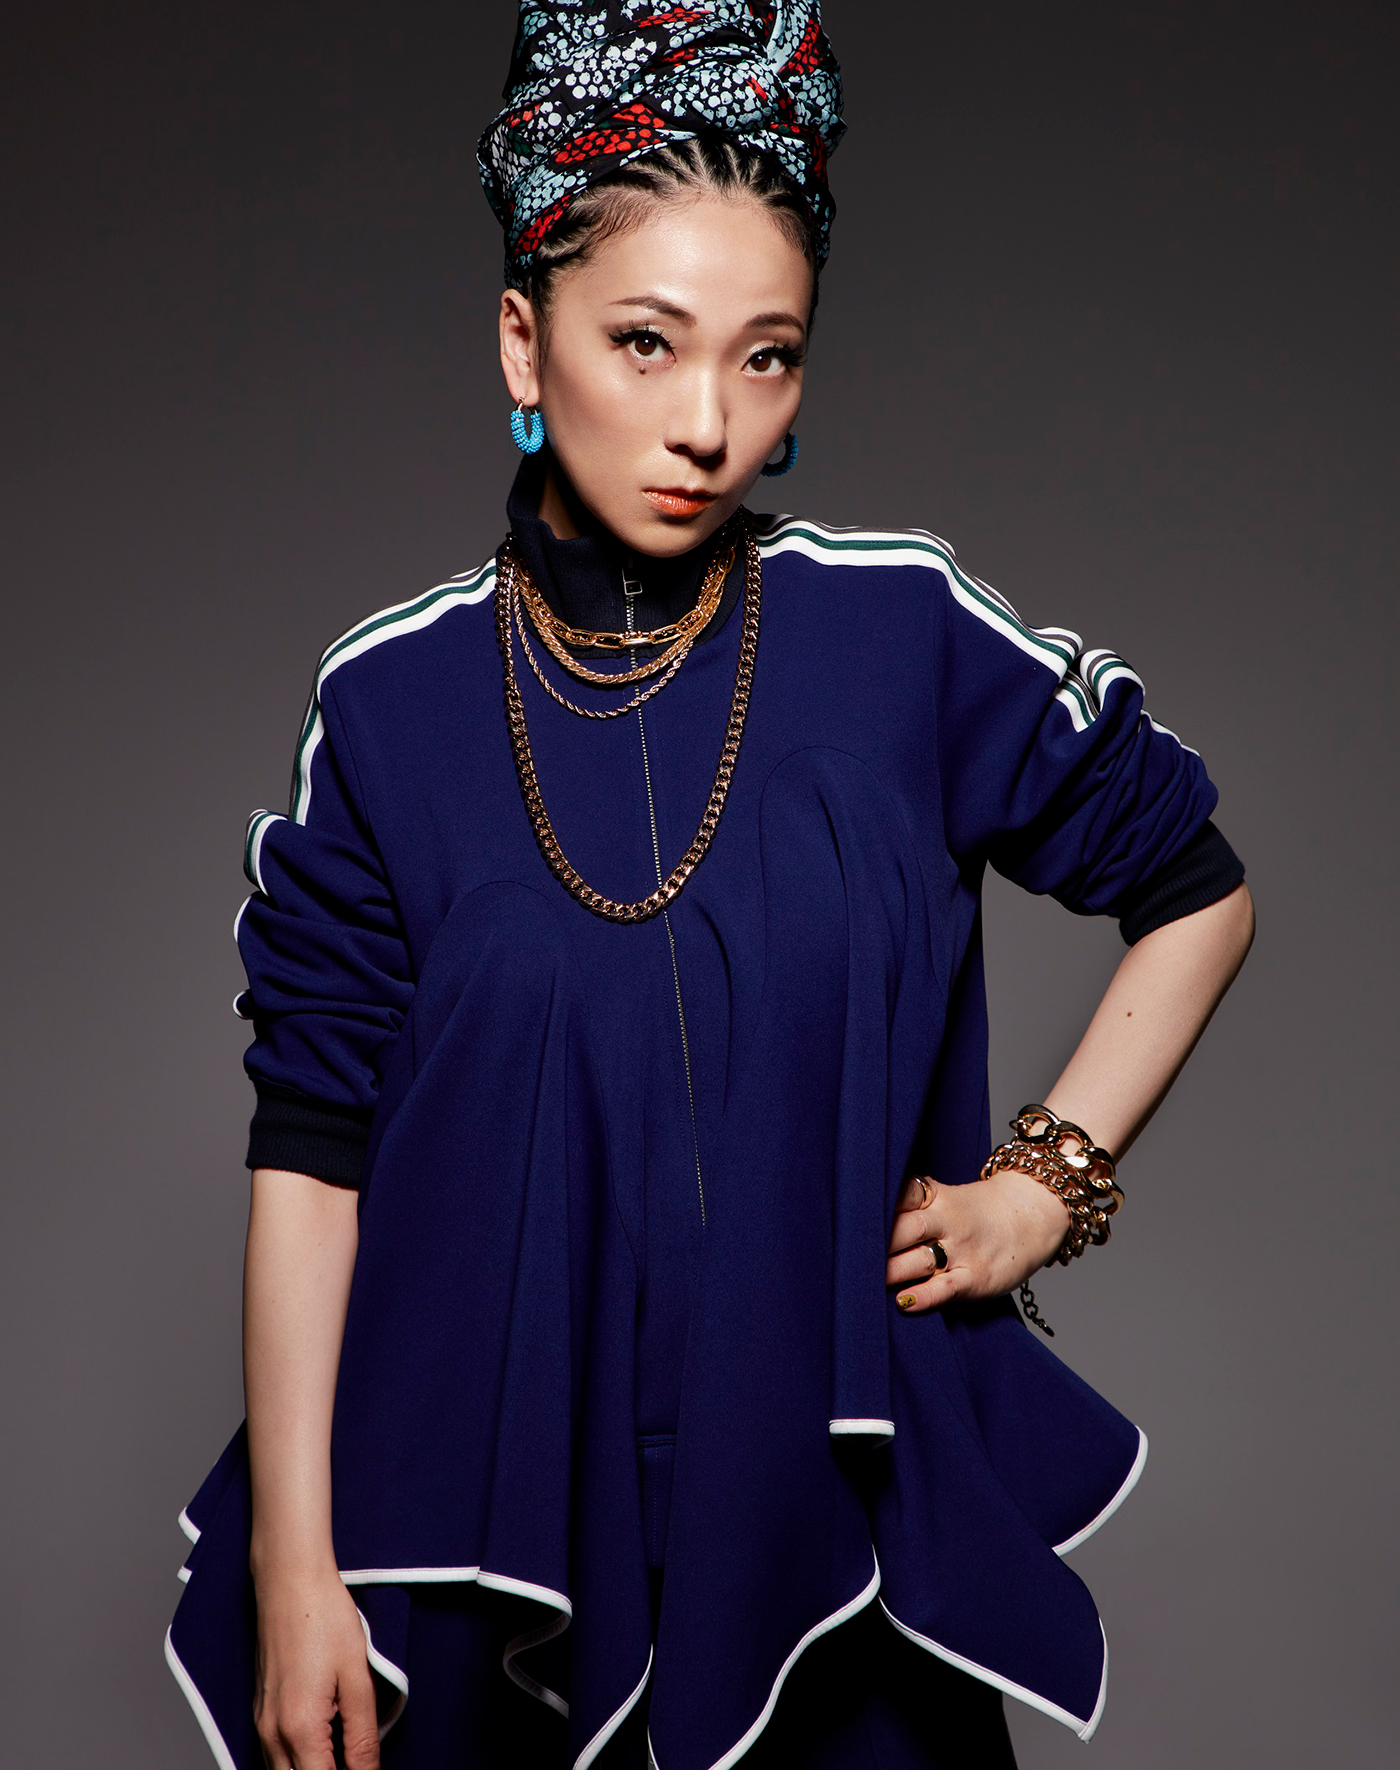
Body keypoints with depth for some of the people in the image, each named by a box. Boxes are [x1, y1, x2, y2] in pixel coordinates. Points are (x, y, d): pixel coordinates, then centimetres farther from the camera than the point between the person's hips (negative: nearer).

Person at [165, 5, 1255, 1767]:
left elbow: (1198, 891, 7)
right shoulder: (391, 699, -6)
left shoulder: (908, 634, -7)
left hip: (842, 1483, 0)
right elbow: (311, 1154, -4)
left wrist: (1046, 1177, -2)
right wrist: (292, 1569, -6)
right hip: (491, 1520, 0)